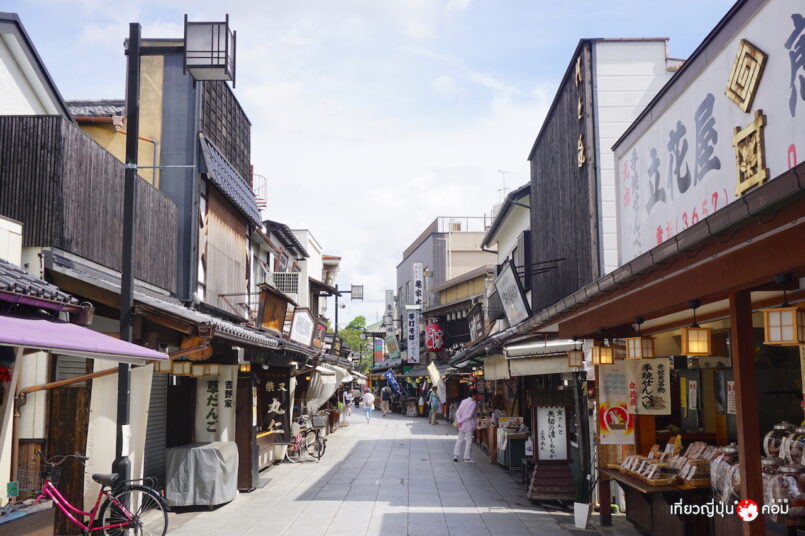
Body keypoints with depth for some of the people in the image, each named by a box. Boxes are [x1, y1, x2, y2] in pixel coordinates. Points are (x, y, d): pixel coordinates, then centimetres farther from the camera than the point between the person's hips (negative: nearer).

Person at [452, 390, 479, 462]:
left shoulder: (464, 401, 7)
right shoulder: (473, 403, -13)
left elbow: (458, 412, 2)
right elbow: (469, 415, -19)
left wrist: (459, 421, -7)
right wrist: (460, 421, -13)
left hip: (462, 424, 7)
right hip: (468, 424, -6)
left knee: (459, 439, 14)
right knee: (469, 441, 3)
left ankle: (455, 455, 10)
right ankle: (467, 458, 7)